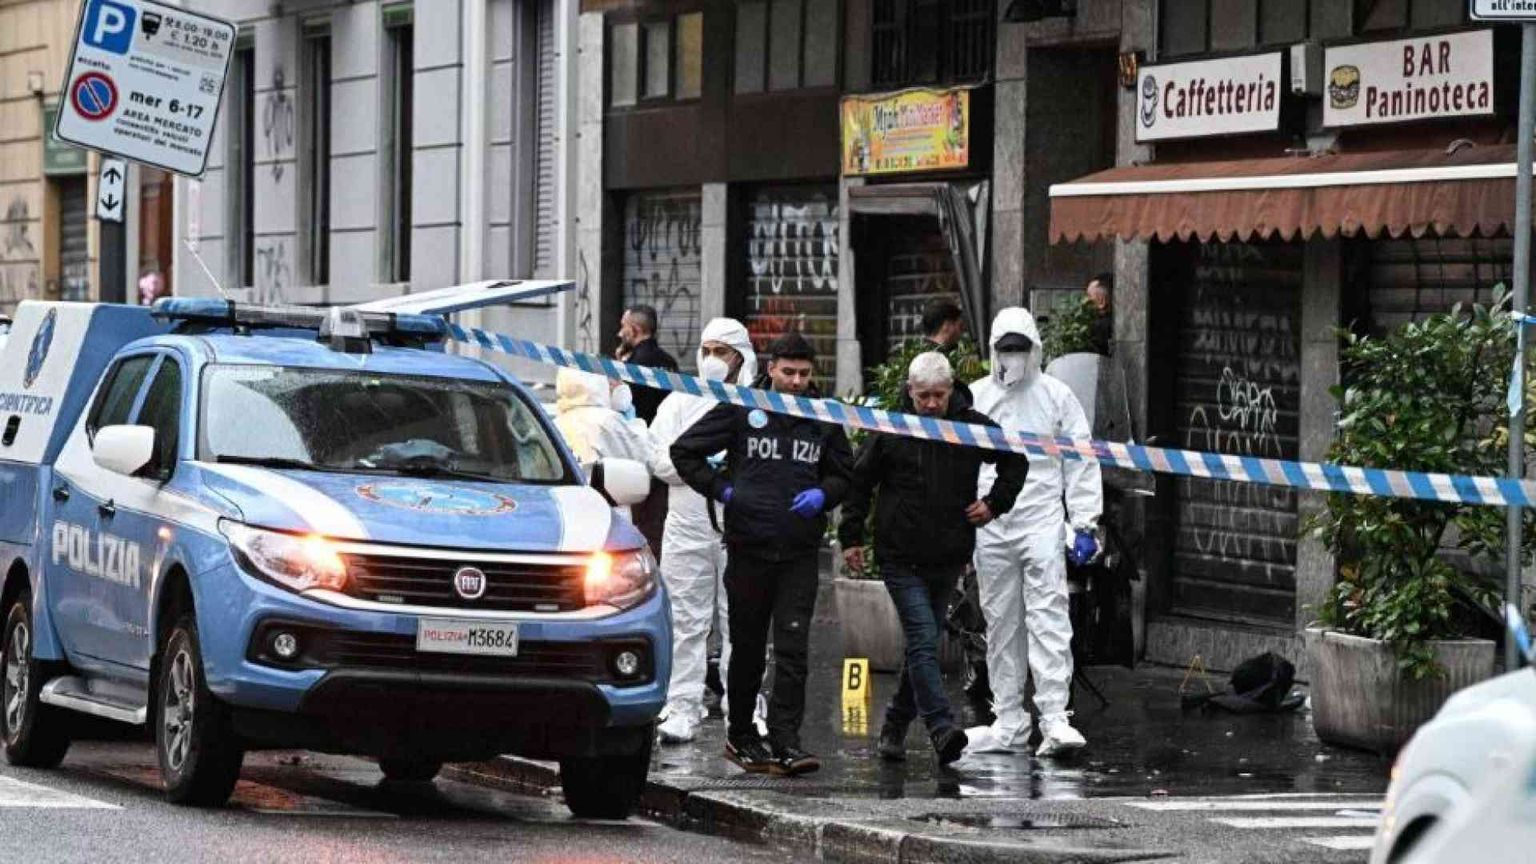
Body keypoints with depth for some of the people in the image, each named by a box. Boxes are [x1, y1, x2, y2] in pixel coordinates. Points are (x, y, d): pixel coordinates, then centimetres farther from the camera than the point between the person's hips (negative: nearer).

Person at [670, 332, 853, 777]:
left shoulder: (823, 418, 8)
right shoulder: (740, 410, -1)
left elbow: (844, 474, 19)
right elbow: (685, 450, 5)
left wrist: (822, 495, -3)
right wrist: (722, 490, -3)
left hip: (800, 553, 1)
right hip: (748, 548, -1)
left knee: (793, 649, -9)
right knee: (747, 647, 10)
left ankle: (785, 742, -13)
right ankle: (740, 735, 24)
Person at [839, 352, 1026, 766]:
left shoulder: (973, 428, 1)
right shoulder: (890, 431, -4)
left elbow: (1015, 463, 16)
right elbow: (859, 482, 6)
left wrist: (995, 503, 5)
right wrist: (851, 537, 2)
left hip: (949, 559, 3)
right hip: (902, 558, -3)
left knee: (923, 645, 12)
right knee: (924, 642, -15)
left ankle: (896, 725, 26)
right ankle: (942, 729, -23)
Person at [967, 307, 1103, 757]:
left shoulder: (1056, 396, 4)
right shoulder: (973, 398, 9)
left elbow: (1081, 463, 4)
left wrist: (1085, 525, -2)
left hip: (1042, 521, -3)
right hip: (990, 525, 3)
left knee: (1048, 618, -12)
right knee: (1000, 624, 6)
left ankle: (1054, 719, -17)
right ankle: (1009, 723, 12)